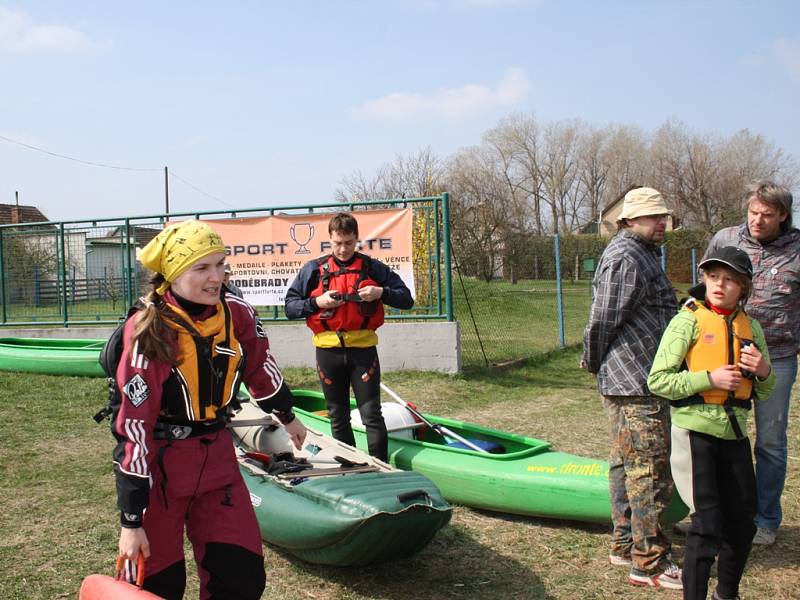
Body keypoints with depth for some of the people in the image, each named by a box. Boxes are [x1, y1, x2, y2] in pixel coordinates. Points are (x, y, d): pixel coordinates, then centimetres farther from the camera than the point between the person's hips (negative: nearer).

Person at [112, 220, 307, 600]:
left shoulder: (237, 315, -7)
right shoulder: (150, 332, -21)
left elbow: (260, 369, 15)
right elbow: (135, 426, -21)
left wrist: (286, 417, 30)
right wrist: (131, 520, -20)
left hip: (216, 457, 5)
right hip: (158, 464, -4)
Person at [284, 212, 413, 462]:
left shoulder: (373, 268, 3)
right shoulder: (313, 270, 4)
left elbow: (406, 299, 5)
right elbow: (290, 307, 4)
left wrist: (381, 293, -14)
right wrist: (317, 303, -13)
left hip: (363, 349, -2)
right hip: (328, 350, 2)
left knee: (372, 415, -3)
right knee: (338, 417, 12)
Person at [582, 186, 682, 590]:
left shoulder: (638, 254, 19)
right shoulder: (627, 260, -17)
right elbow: (602, 321, -17)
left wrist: (598, 364, 20)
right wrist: (595, 363, -2)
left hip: (627, 381, 11)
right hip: (637, 385, -11)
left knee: (626, 464, 17)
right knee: (650, 470, -5)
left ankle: (625, 545, 28)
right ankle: (649, 563, 1)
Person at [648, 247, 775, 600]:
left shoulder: (751, 328, 9)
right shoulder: (688, 321, -6)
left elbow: (763, 394, 16)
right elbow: (657, 380, -11)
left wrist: (763, 371, -6)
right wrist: (710, 378, -19)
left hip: (735, 433, 6)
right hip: (696, 430, -5)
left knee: (743, 522, 13)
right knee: (707, 524, -7)